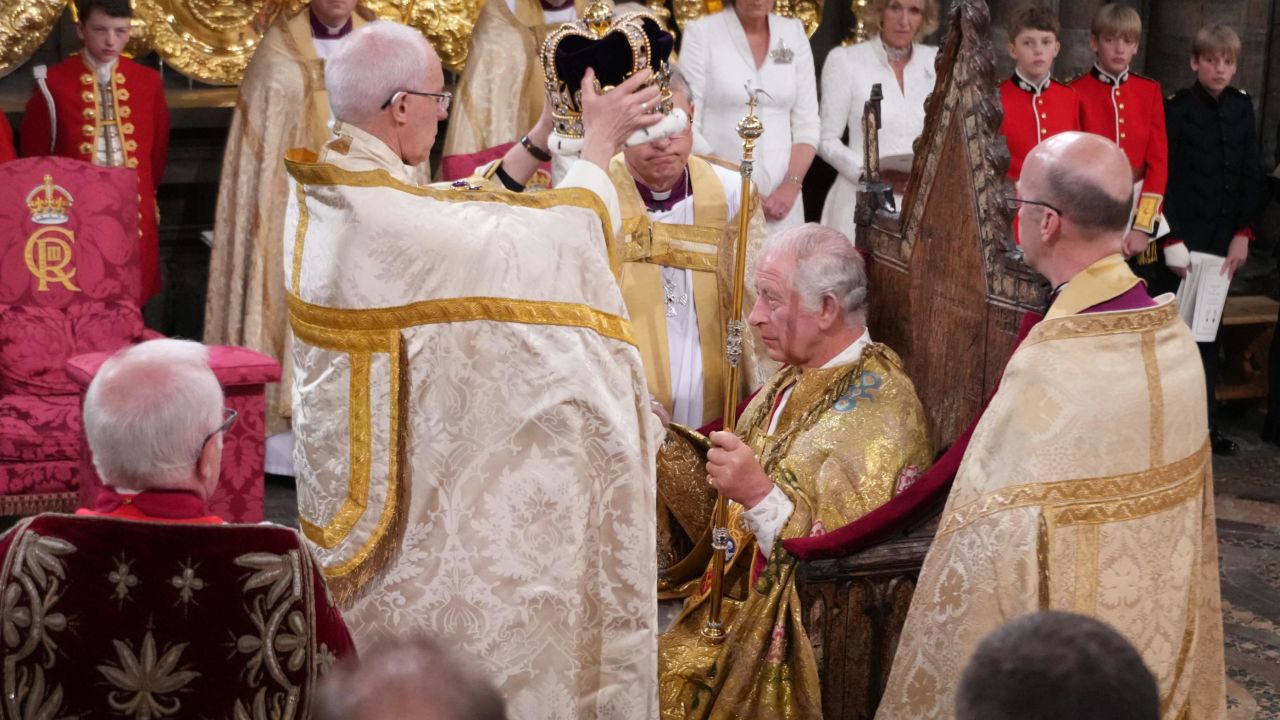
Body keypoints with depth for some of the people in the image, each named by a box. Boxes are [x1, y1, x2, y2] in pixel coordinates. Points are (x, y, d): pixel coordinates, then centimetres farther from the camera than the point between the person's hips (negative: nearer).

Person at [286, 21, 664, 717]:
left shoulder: (318, 194, -2)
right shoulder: (386, 216, -29)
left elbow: (453, 220, 12)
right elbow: (549, 243, -20)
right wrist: (599, 141, -6)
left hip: (351, 469, 9)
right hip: (406, 477, -9)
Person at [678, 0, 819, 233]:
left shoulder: (794, 32, 8)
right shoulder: (701, 32, -3)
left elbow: (807, 124, 7)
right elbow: (688, 124, -6)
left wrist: (791, 186, -7)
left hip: (779, 203, 3)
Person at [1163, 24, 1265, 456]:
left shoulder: (1241, 108, 8)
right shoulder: (1176, 109, -5)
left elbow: (1253, 177, 9)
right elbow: (1165, 178, -8)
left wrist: (1244, 234, 0)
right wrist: (1173, 242, -12)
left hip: (1225, 240, 4)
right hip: (1186, 236, -4)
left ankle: (1205, 424, 12)